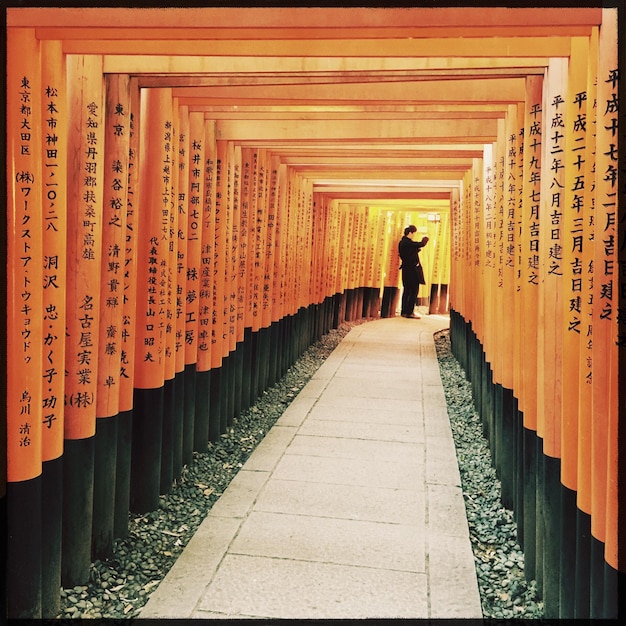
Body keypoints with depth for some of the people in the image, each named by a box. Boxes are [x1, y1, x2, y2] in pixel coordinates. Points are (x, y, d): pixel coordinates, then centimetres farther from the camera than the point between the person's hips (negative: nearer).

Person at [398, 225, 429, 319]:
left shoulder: (402, 242, 9)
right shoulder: (408, 243, -19)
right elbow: (422, 244, -14)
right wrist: (425, 238, 5)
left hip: (406, 269, 9)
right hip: (413, 270, -9)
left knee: (406, 290, 14)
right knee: (414, 291, -3)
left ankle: (404, 311, 18)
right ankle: (410, 312, -3)